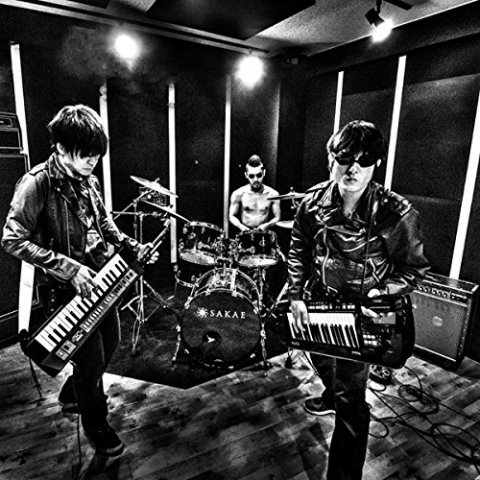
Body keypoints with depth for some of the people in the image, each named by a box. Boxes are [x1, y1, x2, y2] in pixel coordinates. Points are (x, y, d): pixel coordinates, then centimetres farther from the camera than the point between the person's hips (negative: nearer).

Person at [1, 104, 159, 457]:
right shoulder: (36, 183, -17)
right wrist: (69, 268, -27)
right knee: (91, 358, 4)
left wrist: (132, 246, 2)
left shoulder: (89, 180, 4)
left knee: (111, 341, 20)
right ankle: (96, 425, 32)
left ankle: (72, 394, 48)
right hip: (68, 288, -7)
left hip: (102, 277, 8)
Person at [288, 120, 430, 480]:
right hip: (317, 303, 5)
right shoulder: (313, 203, -12)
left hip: (361, 315, -4)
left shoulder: (397, 215, -23)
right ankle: (332, 396, 64)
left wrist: (379, 295, -21)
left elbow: (414, 268, -10)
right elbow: (298, 251, 0)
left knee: (350, 398, 4)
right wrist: (296, 297, -6)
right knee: (322, 362, 30)